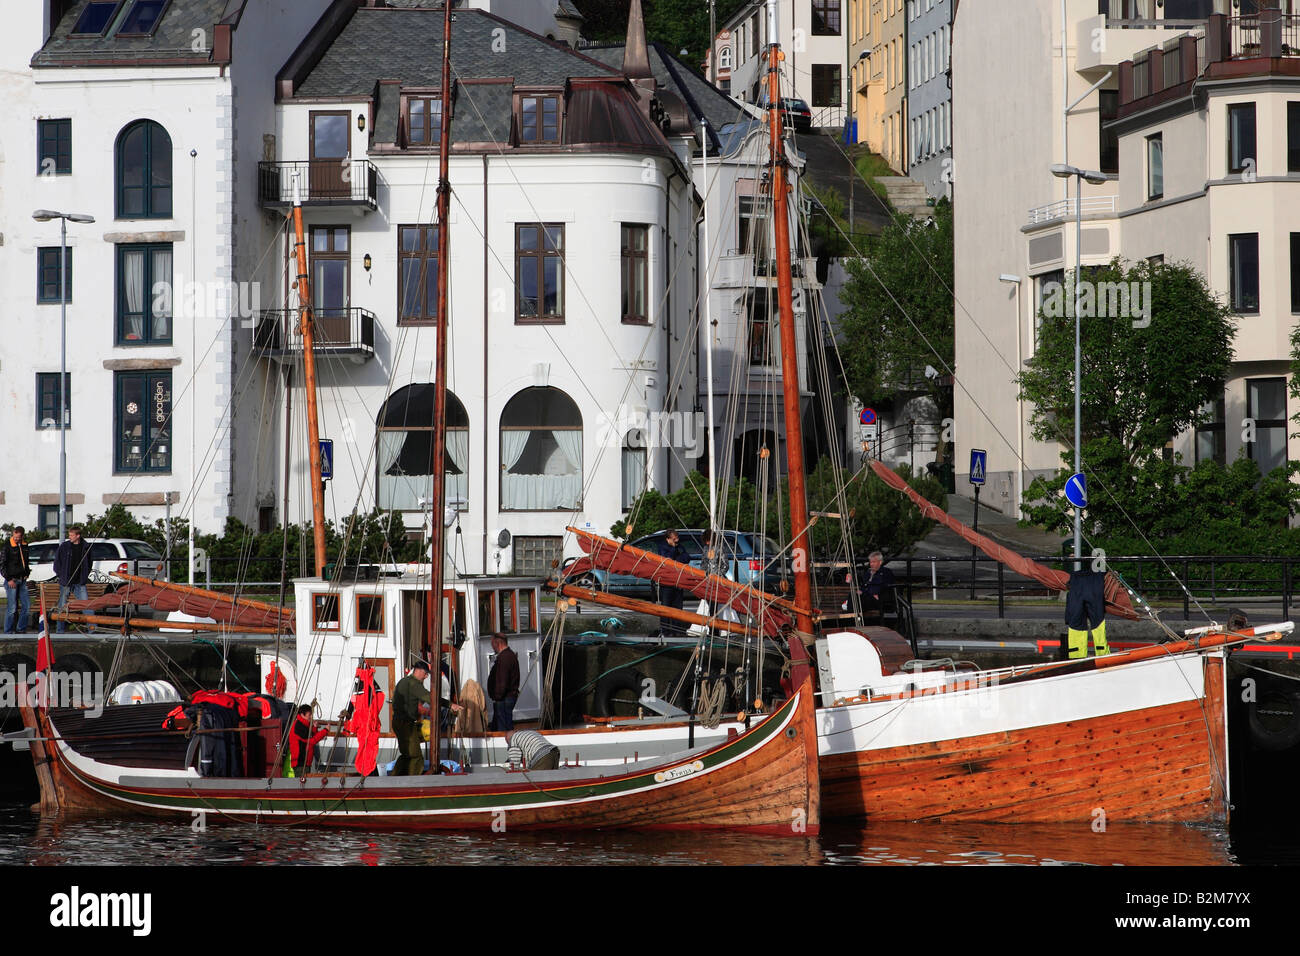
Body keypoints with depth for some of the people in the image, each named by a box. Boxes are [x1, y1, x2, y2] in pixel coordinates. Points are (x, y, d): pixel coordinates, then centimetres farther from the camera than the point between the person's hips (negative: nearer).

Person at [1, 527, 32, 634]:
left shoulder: (24, 545, 9)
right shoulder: (6, 546, -8)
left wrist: (26, 574, 13)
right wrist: (9, 580, -13)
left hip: (22, 580, 6)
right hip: (11, 580, -6)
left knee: (26, 605, 4)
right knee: (12, 608, -7)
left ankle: (21, 629, 15)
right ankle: (8, 632, 0)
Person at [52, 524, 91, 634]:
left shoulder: (85, 547, 3)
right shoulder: (64, 546, -1)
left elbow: (88, 563, 16)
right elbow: (57, 562, 6)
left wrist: (85, 576, 9)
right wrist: (60, 575, 0)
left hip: (79, 583, 0)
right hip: (65, 582, 0)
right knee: (63, 606, 3)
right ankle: (60, 629, 12)